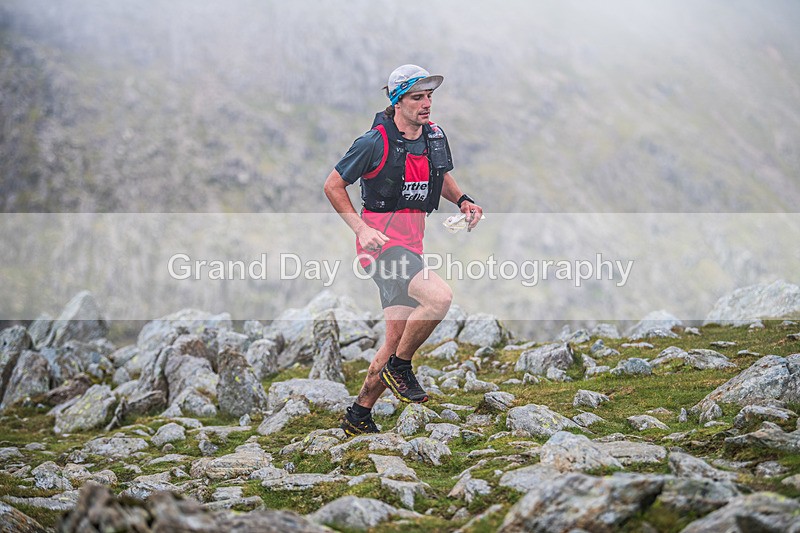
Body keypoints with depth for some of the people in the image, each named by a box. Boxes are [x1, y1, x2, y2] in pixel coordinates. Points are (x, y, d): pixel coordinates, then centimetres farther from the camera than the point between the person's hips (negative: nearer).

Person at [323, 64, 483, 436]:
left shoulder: (434, 137, 6)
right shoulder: (375, 143, -14)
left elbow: (443, 176, 26)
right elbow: (333, 186, -5)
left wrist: (462, 200, 5)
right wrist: (361, 228, -16)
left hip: (412, 244, 8)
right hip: (381, 241, -8)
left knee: (397, 337, 9)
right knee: (439, 297, -29)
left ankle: (358, 417, 22)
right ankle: (399, 367, -7)